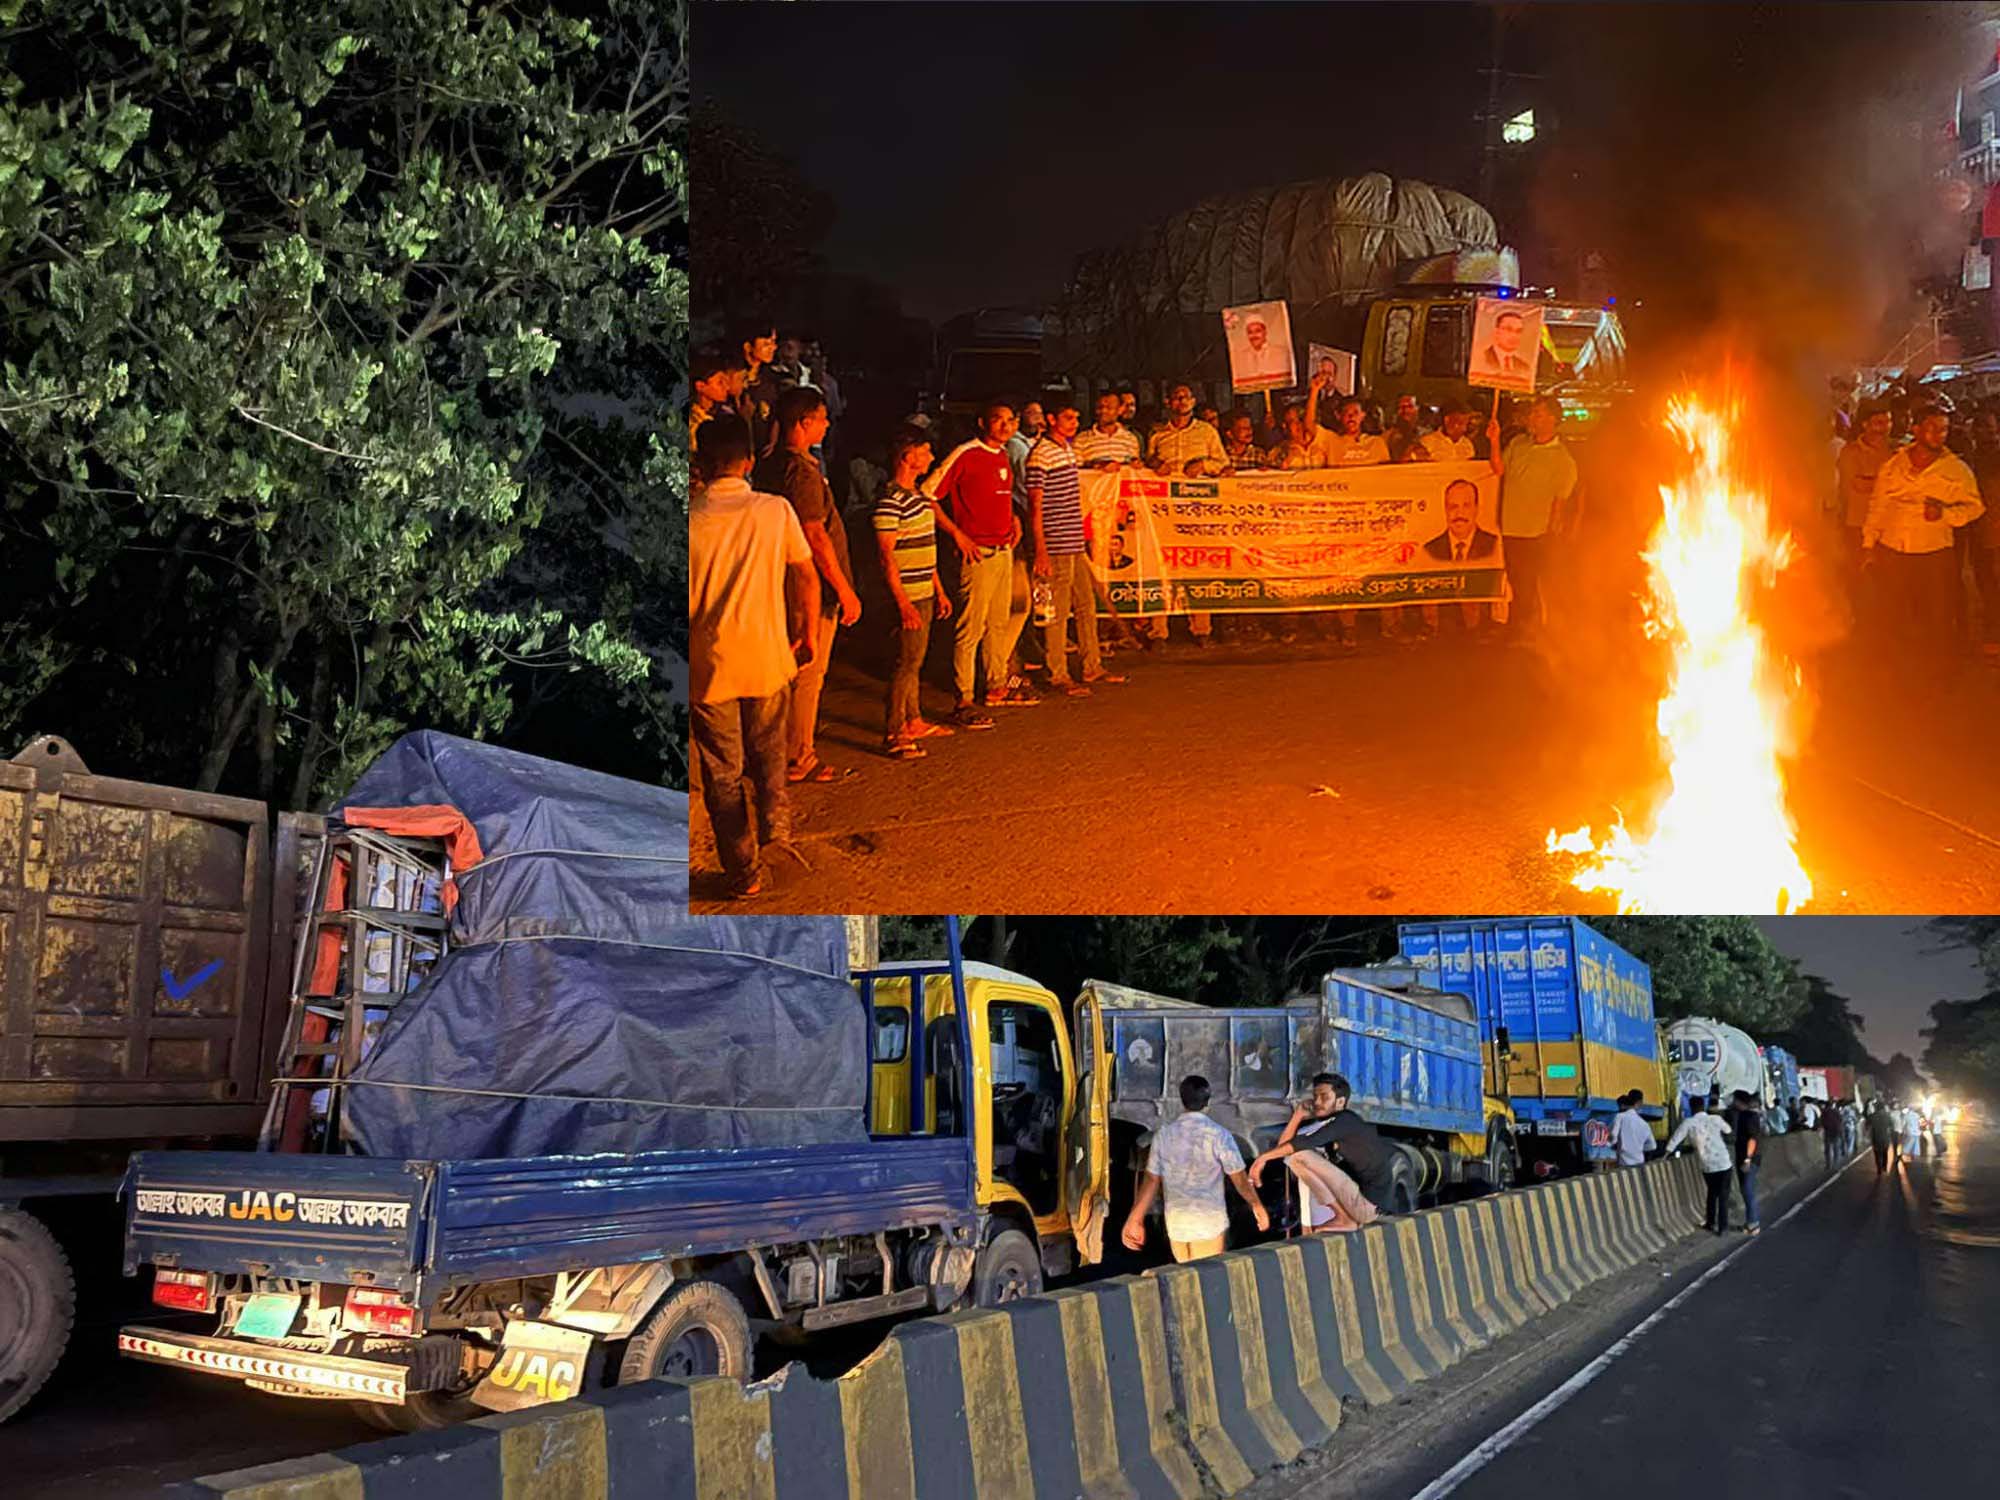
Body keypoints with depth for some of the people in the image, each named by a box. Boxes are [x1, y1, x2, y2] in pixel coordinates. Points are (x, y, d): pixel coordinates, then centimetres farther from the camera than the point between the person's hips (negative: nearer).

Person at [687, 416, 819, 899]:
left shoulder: (688, 518, -8)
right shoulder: (775, 510, -6)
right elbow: (806, 576, -1)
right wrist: (806, 634, 14)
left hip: (707, 664, -1)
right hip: (768, 658, 1)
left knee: (723, 772, 11)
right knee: (768, 750, 24)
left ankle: (743, 872, 16)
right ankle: (775, 815, -1)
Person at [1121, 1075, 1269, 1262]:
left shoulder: (1164, 1133, -3)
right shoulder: (1218, 1135, -12)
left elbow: (1151, 1180, -2)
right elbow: (1239, 1180, -6)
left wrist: (1135, 1219, 4)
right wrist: (1257, 1206, 10)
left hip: (1176, 1222, 3)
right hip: (1209, 1222, -3)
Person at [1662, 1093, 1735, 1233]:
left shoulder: (1688, 1122, -5)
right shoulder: (1716, 1119, -2)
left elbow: (1675, 1140, -8)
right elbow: (1728, 1130, 18)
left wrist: (1664, 1155, -1)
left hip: (1707, 1165, 1)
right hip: (1723, 1163, -1)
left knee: (1712, 1193, 23)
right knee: (1723, 1195, 6)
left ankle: (1710, 1223, 30)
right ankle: (1723, 1227, 3)